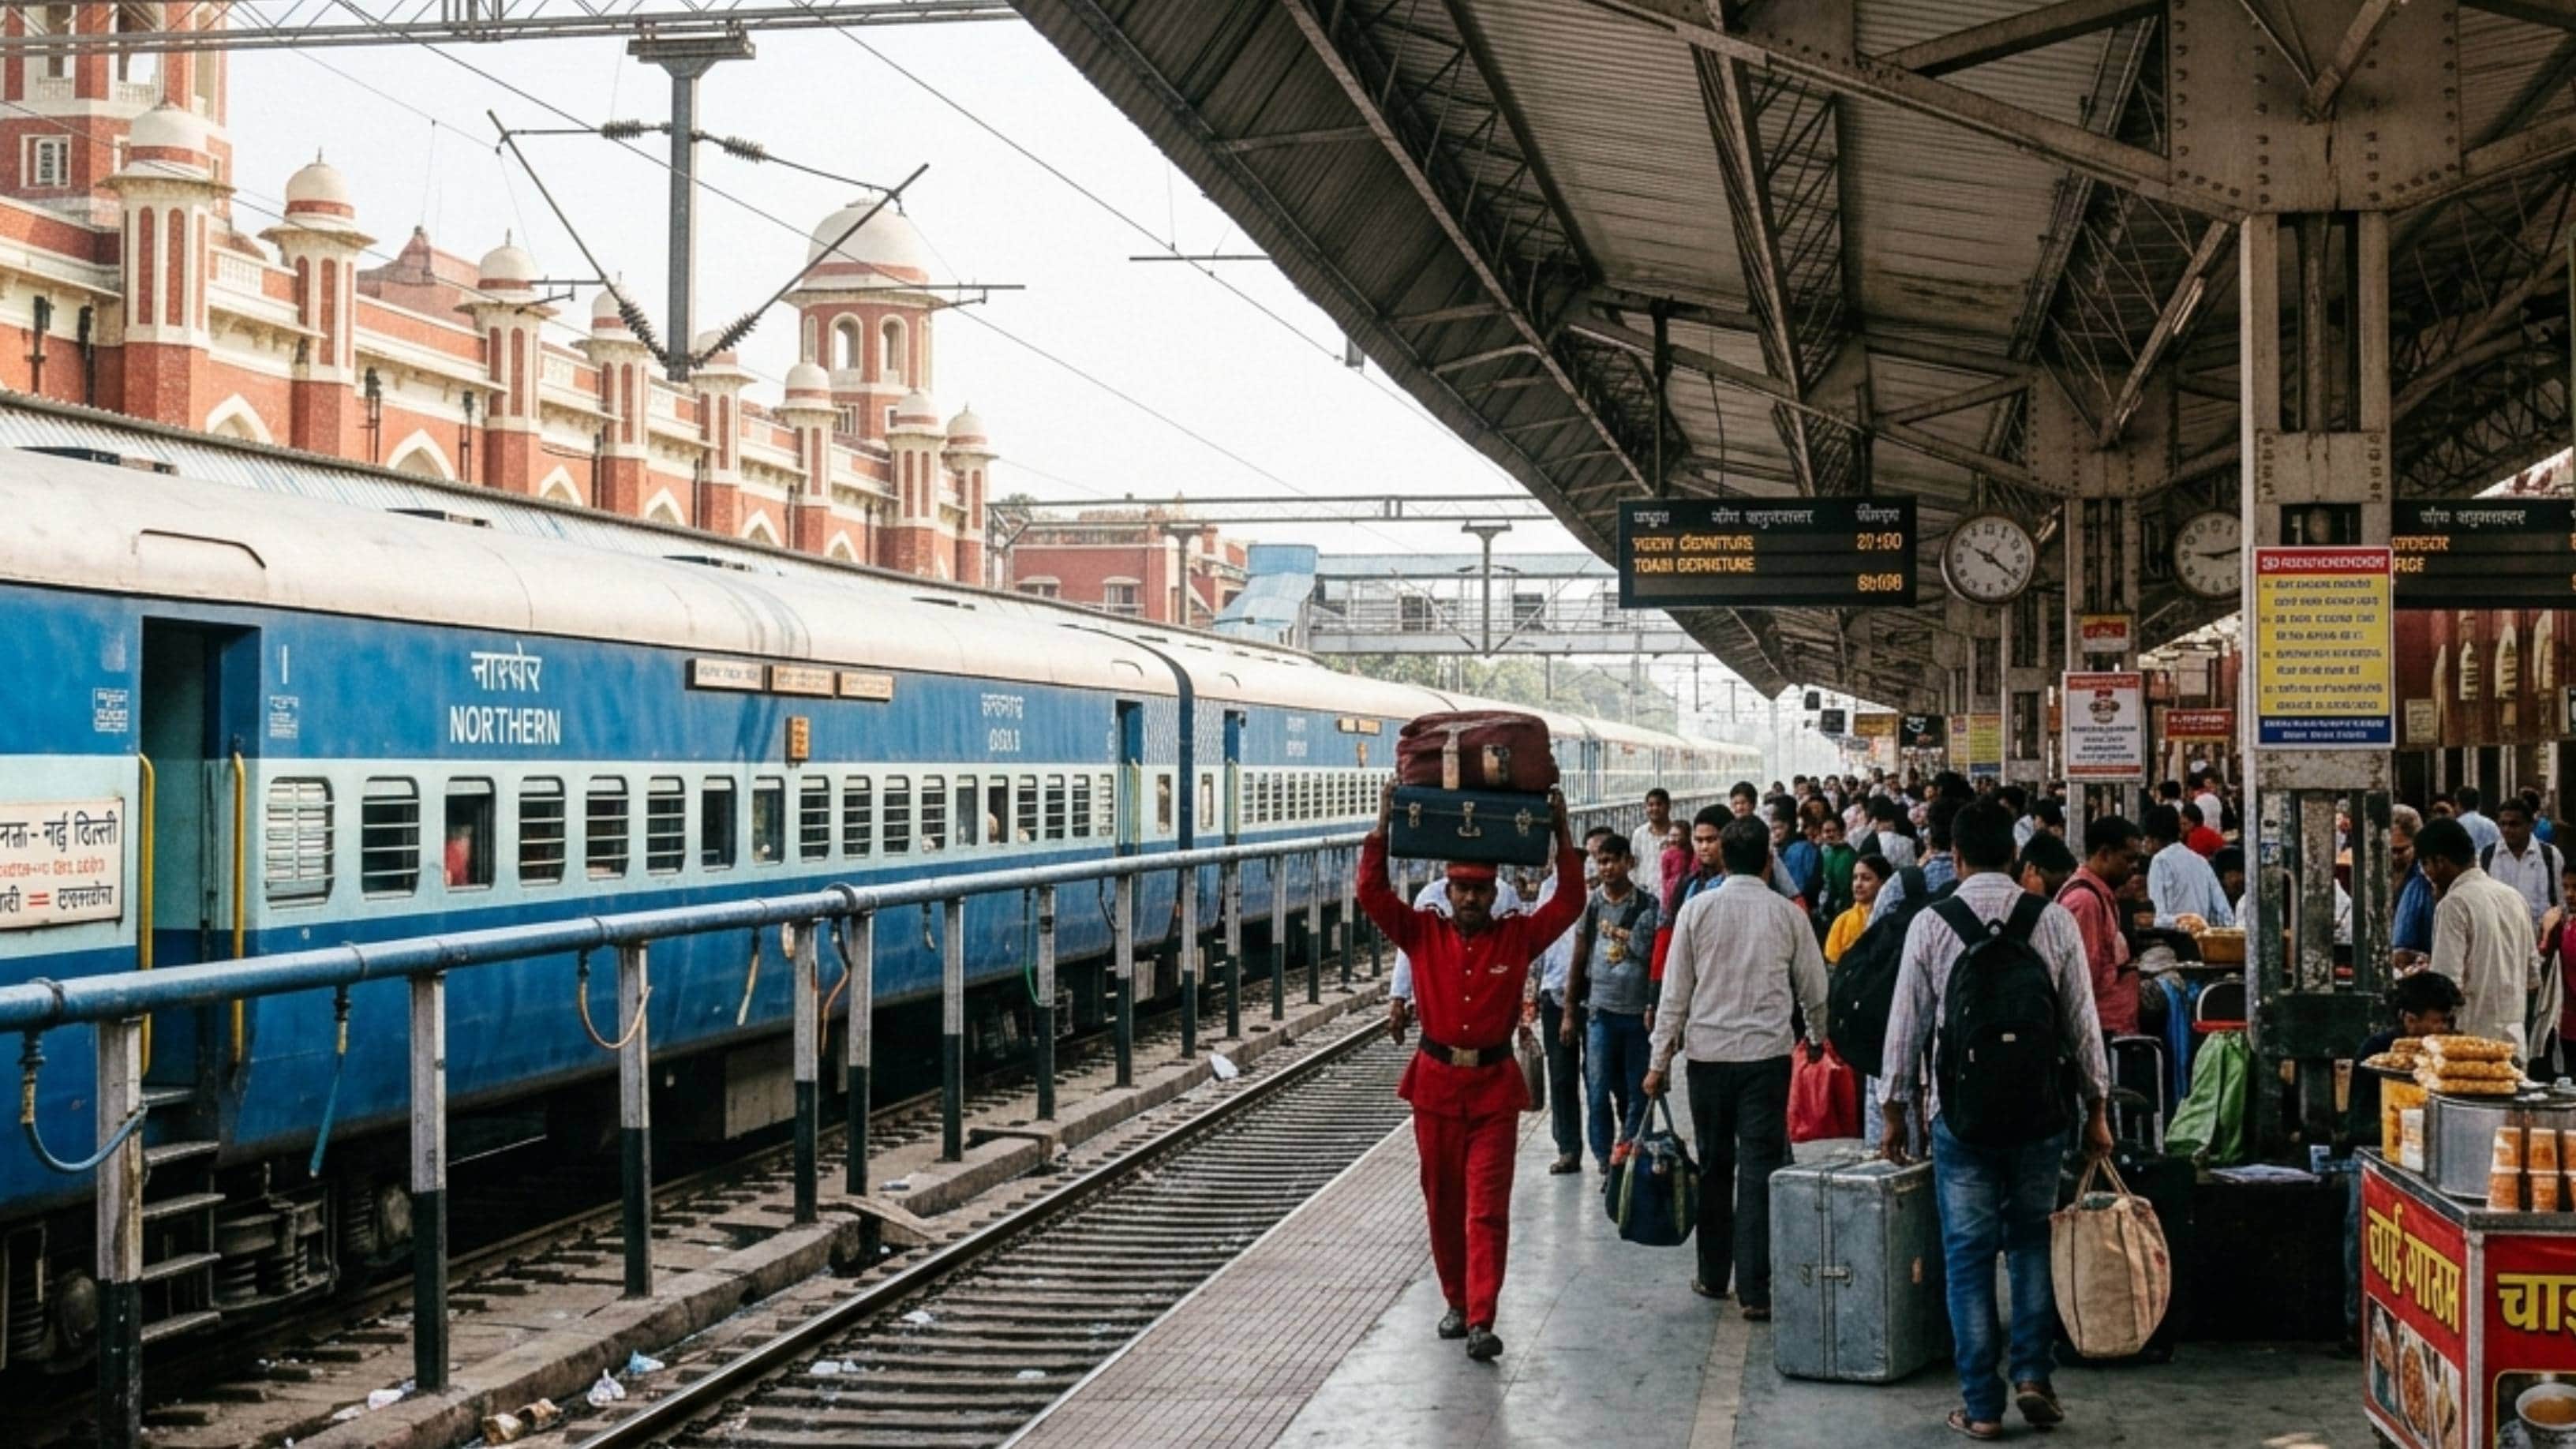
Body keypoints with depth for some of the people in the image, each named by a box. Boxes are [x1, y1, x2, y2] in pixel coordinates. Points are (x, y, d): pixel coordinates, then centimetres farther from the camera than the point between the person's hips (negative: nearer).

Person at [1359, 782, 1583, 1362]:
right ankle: (1457, 1301, 26)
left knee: (1488, 1207, -7)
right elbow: (1372, 892, -5)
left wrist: (1563, 834, -8)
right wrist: (1383, 825, -11)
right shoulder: (1422, 934, 3)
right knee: (1443, 1202, 10)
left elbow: (1569, 903, -3)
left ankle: (1481, 1321, -11)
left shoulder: (1518, 937, 2)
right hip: (1436, 1083, 2)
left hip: (1494, 1087, -2)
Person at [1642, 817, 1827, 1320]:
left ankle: (1713, 1275, 22)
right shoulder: (1788, 915, 0)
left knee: (1713, 1166, 14)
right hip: (1767, 1052, -1)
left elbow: (1675, 992, 0)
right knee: (1760, 1169, -2)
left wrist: (1660, 1061, 5)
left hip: (1707, 1052, 1)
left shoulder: (1698, 909, -1)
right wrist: (1820, 1040, 28)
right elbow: (1815, 993, 9)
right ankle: (1755, 1290, -6)